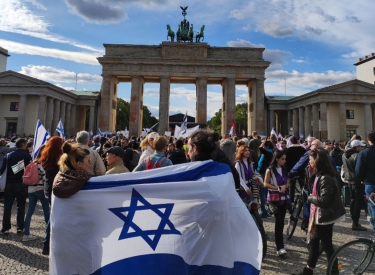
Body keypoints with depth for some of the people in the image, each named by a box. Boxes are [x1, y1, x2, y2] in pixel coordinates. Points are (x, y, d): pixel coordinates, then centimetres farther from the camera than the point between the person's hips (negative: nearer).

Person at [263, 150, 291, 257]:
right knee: (278, 221, -9)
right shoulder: (270, 170, -9)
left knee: (281, 221, 11)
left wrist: (284, 187, -10)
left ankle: (280, 243, 24)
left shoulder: (284, 170, 10)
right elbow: (266, 184, -11)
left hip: (284, 198, 6)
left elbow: (288, 183, 11)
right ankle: (280, 247, -6)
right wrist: (277, 188, -20)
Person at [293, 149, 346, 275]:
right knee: (313, 241, 19)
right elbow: (313, 188, 12)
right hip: (319, 215, 10)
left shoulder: (326, 178, -25)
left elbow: (324, 200, -29)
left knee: (326, 245, 7)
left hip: (325, 216, -10)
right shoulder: (319, 175, 5)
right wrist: (311, 174, 2)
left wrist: (310, 198, -12)